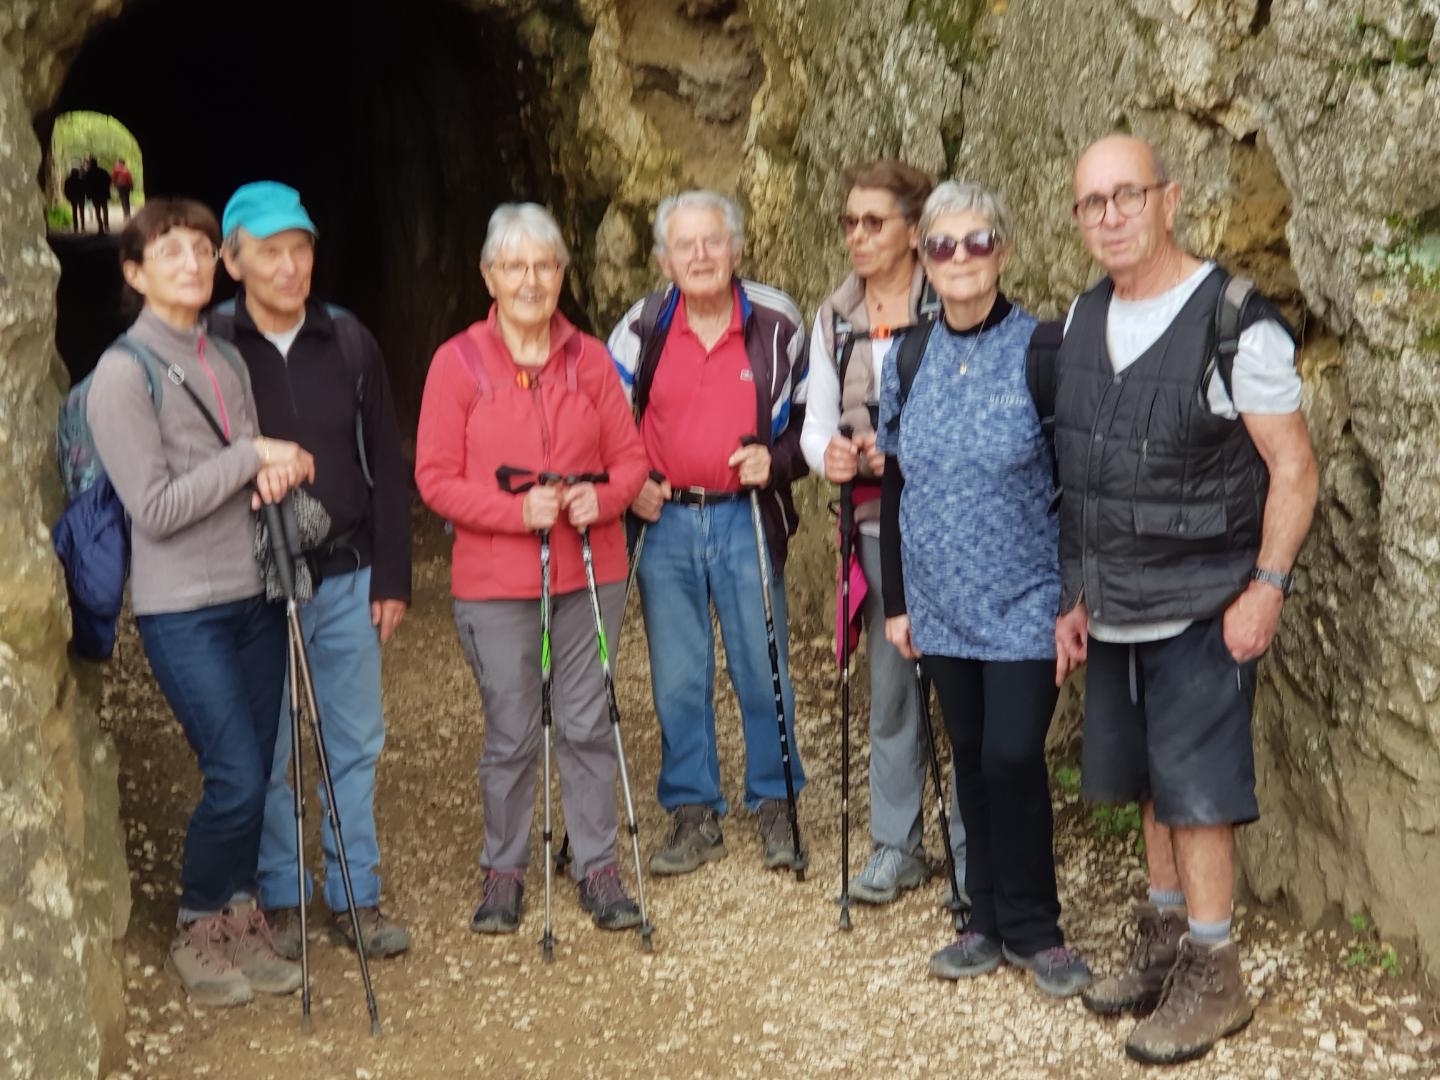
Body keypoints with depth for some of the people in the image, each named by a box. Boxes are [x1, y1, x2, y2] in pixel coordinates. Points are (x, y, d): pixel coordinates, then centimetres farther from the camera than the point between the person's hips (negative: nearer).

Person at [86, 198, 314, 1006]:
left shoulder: (227, 357, 10)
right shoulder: (124, 372, -10)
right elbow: (154, 508, -15)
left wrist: (277, 470, -9)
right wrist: (252, 456, -13)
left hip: (256, 598, 6)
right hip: (184, 611, -6)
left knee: (255, 776, 9)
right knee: (237, 779, -7)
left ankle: (239, 925, 25)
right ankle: (200, 933, 15)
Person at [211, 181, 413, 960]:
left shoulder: (347, 340, 1)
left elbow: (386, 464, 4)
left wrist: (391, 576, 2)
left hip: (347, 578, 3)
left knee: (355, 743, 10)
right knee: (265, 752, 8)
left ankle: (354, 897, 23)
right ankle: (279, 898, 24)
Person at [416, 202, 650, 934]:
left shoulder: (589, 359, 6)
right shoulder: (457, 362, -3)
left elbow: (630, 455, 8)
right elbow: (435, 478, -5)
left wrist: (601, 497, -13)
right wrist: (516, 509, -18)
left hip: (589, 574, 2)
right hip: (495, 583, -2)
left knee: (587, 725, 7)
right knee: (510, 735, 4)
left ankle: (598, 868, 19)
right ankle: (503, 873, 21)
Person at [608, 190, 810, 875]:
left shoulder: (776, 324, -1)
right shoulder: (641, 327, 2)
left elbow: (810, 416, 7)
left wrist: (776, 462, -11)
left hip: (747, 518, -1)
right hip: (664, 521, 1)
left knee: (763, 670, 4)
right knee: (676, 679, 6)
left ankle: (774, 804, 22)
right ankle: (694, 815, 19)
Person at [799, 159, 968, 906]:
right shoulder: (834, 319, 9)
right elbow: (815, 423, 10)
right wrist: (827, 453, -12)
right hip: (877, 527, 4)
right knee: (890, 689, 11)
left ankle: (972, 851, 15)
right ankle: (896, 846, 24)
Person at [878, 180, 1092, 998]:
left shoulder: (1041, 350, -8)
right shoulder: (908, 360, 5)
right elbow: (895, 488, 10)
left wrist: (1074, 601, -11)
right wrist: (895, 601, 8)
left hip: (1025, 603, -4)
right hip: (943, 606, 4)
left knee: (1012, 757, -8)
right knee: (972, 761, 11)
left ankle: (1033, 927, 11)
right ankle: (991, 921, 25)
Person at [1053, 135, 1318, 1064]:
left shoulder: (1235, 322, -13)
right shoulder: (1084, 319, 6)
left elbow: (1294, 467, -10)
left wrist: (1266, 588, -17)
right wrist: (1076, 596, 11)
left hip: (1201, 611, -5)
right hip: (1113, 611, 6)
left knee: (1194, 786, 0)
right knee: (1149, 783, 14)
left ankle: (1213, 978, 14)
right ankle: (1163, 942, 29)